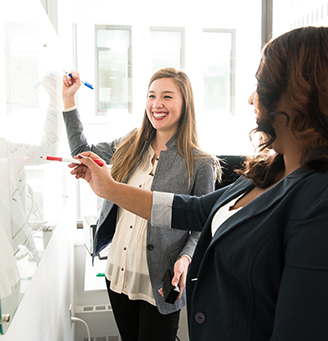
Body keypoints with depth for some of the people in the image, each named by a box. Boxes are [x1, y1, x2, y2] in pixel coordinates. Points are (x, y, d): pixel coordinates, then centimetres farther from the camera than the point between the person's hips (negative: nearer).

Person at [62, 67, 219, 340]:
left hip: (159, 284, -5)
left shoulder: (199, 163, -12)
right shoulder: (130, 146, 2)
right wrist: (69, 99, 11)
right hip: (118, 275, 5)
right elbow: (82, 151, 15)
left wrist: (185, 258, -23)